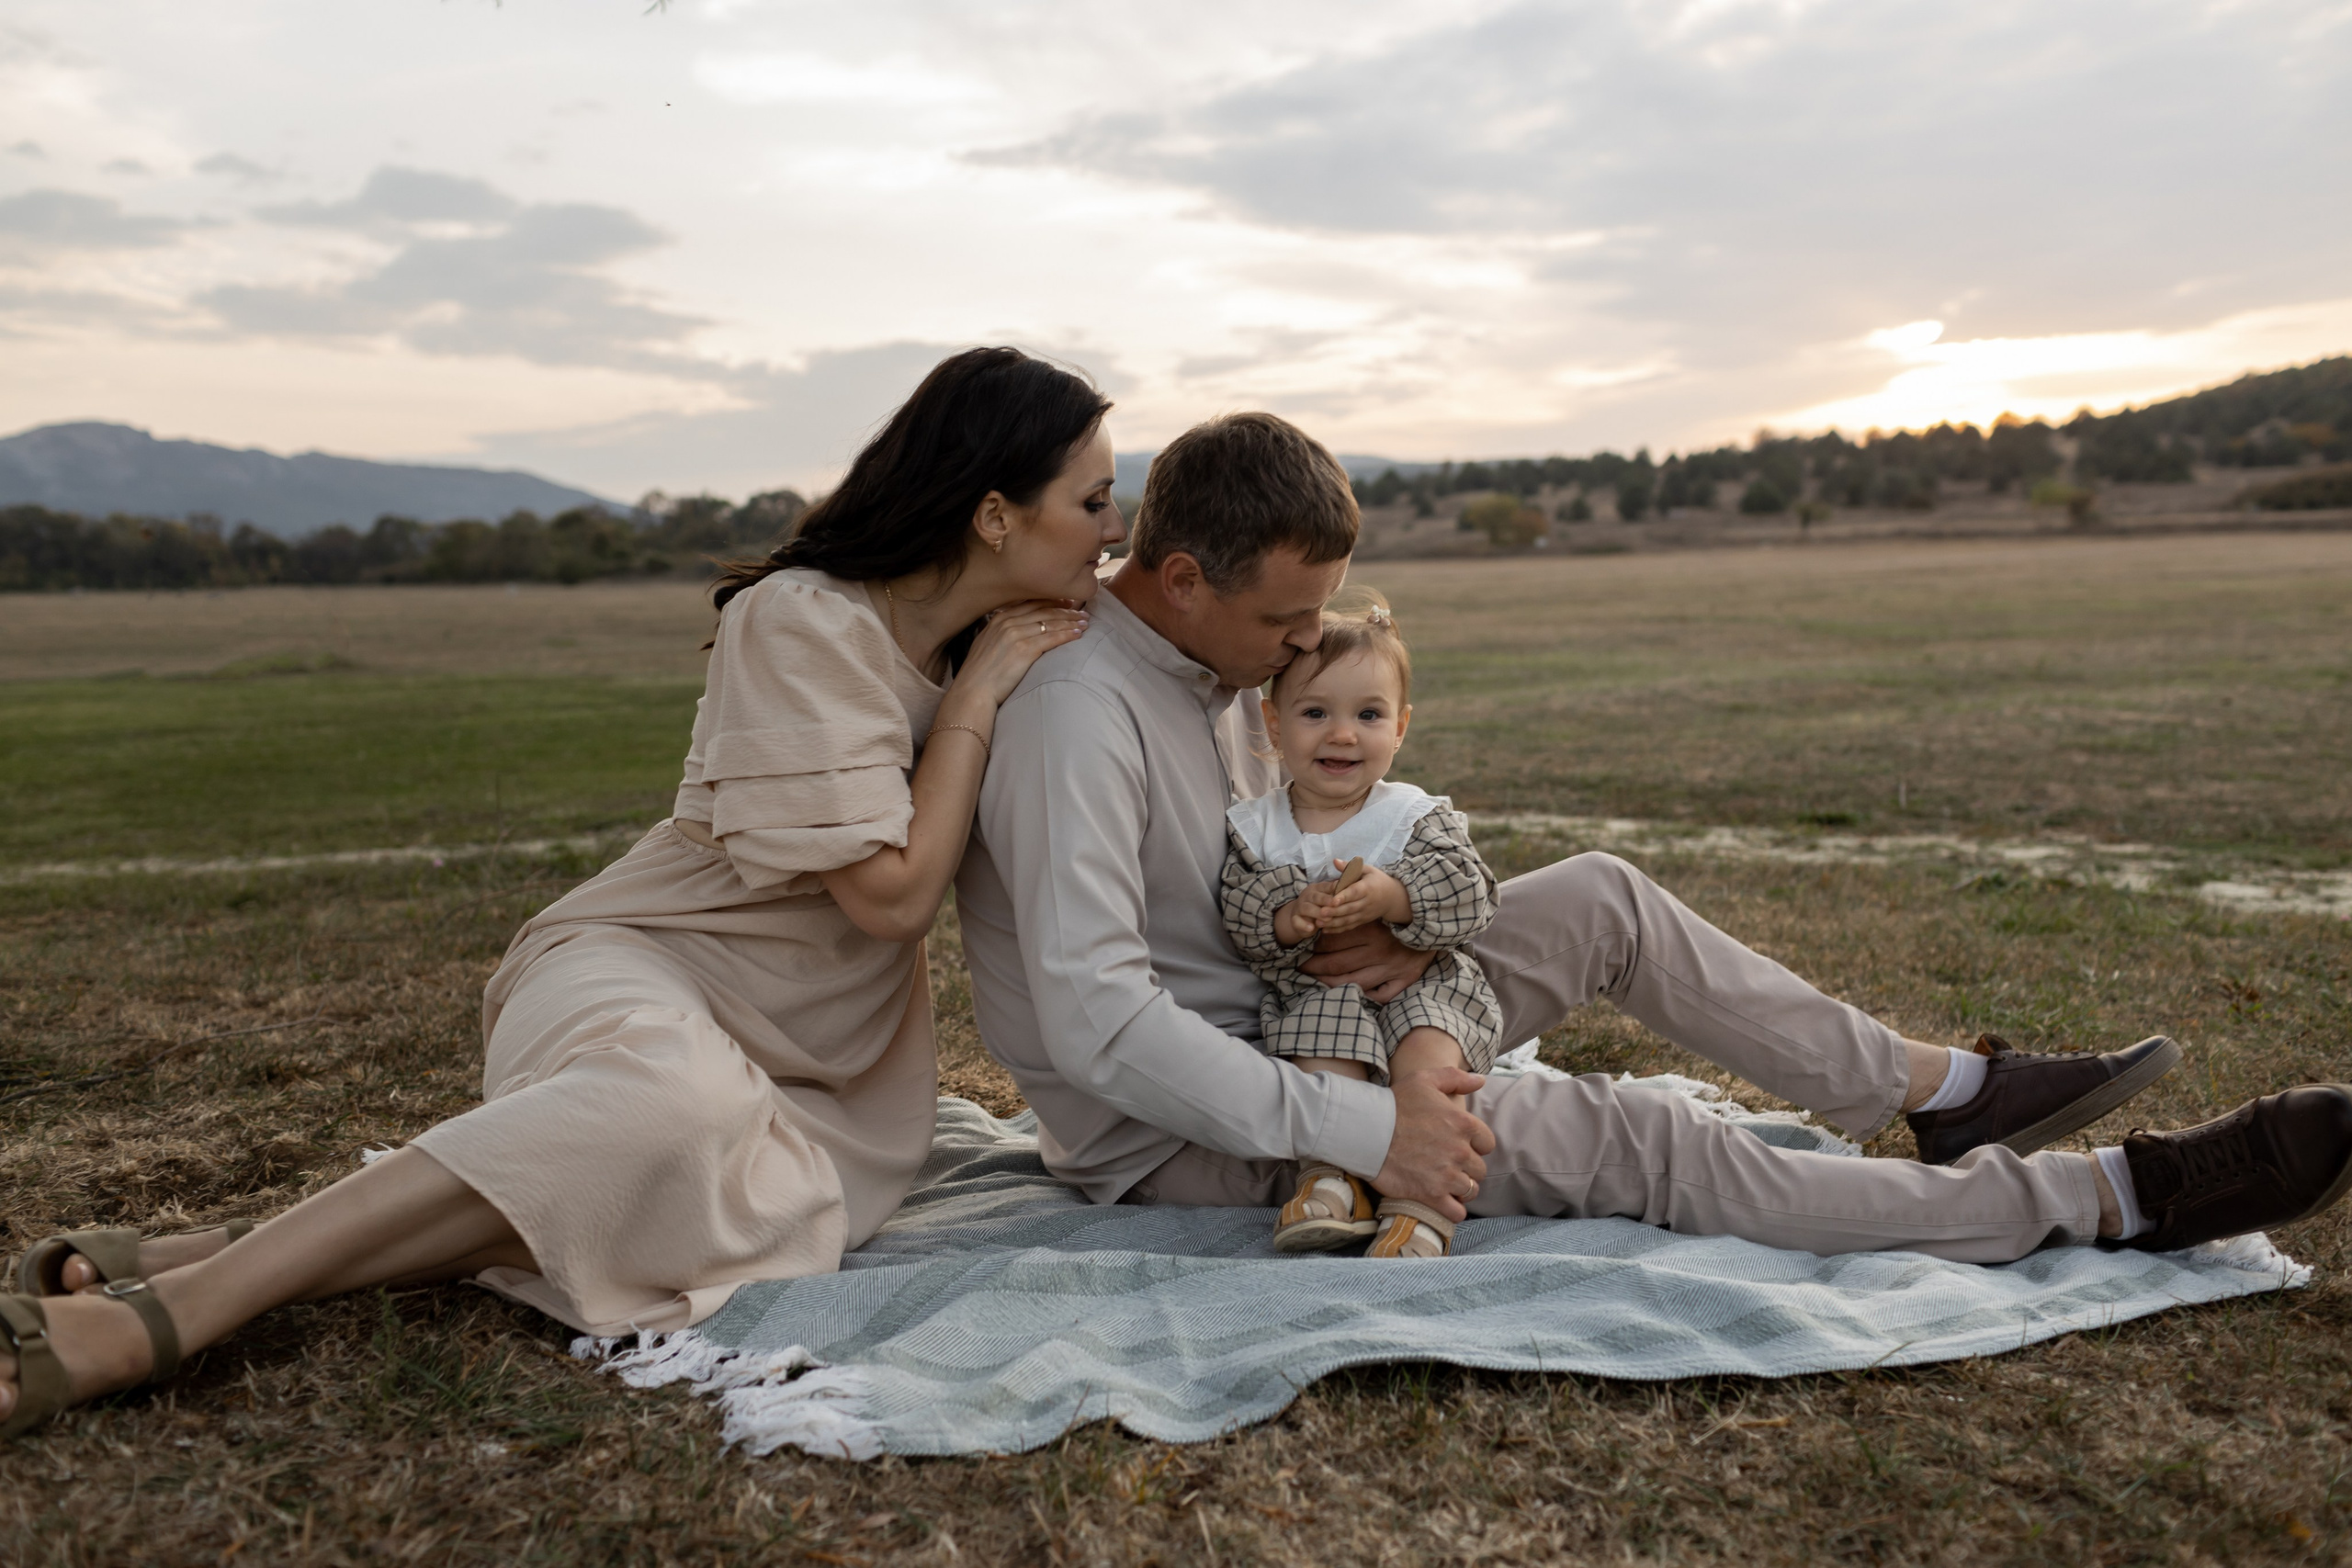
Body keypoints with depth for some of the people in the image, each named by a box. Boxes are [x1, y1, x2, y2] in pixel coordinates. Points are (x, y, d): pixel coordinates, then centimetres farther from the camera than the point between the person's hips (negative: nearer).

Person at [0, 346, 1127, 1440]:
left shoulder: (987, 642, 9)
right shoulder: (804, 623, -16)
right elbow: (892, 893, -19)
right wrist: (977, 696, -12)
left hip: (795, 1067, 7)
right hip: (640, 977, -7)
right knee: (675, 1099, -43)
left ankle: (181, 1257, -24)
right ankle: (163, 1310, -36)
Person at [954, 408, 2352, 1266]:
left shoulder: (1224, 662, 3)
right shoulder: (1079, 718, -27)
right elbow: (1097, 1022, -35)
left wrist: (1398, 924, -9)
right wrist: (1362, 1131, -33)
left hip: (1283, 1026, 9)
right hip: (1169, 1132, -9)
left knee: (1602, 899, 2)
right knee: (1624, 1139, -18)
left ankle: (1941, 1089, 11)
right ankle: (2113, 1197, -10)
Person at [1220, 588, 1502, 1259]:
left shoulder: (1416, 816, 3)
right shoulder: (1253, 828, 5)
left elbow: (1468, 893, -10)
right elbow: (1237, 917, -5)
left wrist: (1391, 896, -27)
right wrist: (1290, 917, -26)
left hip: (1421, 980, 0)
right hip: (1309, 993, 1)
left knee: (1427, 1044, -29)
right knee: (1323, 1037, -31)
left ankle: (1421, 1201, -31)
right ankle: (1329, 1177, -26)